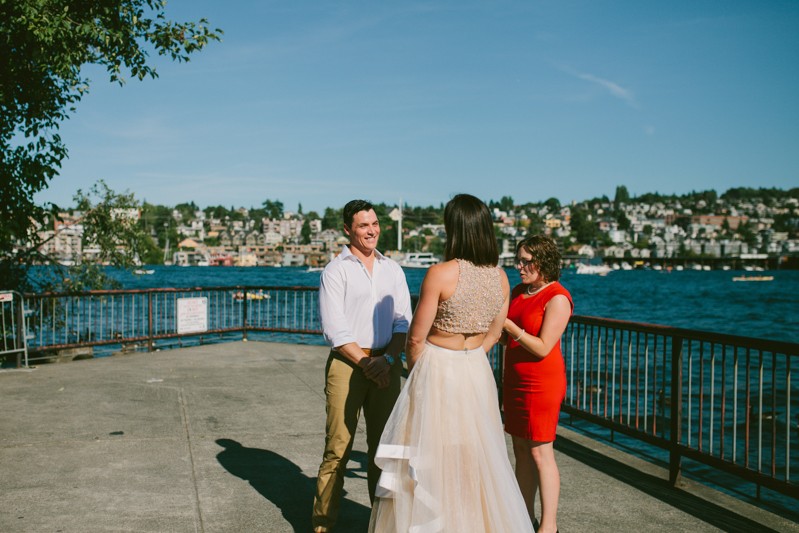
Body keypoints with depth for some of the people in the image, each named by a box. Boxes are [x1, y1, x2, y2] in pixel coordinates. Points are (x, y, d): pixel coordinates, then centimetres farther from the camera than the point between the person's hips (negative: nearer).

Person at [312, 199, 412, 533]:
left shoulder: (392, 270, 12)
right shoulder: (335, 271, -1)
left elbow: (403, 321, 7)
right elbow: (335, 330, -7)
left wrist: (387, 359, -7)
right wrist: (365, 363, -11)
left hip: (387, 364, 4)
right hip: (347, 364, -4)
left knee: (383, 444, 11)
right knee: (338, 447, -4)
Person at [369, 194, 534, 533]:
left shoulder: (440, 274, -18)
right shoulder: (500, 277, -1)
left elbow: (416, 338, -12)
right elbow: (493, 334, 10)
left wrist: (415, 370, 6)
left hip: (437, 374, -6)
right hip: (478, 372, 6)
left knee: (430, 462, 7)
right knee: (475, 458, 18)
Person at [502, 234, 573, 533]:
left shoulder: (557, 298, -14)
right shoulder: (519, 291, 10)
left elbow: (543, 348, -19)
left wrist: (508, 325, -19)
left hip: (542, 383, -8)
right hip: (515, 380, 8)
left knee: (540, 452, -4)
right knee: (521, 449, 11)